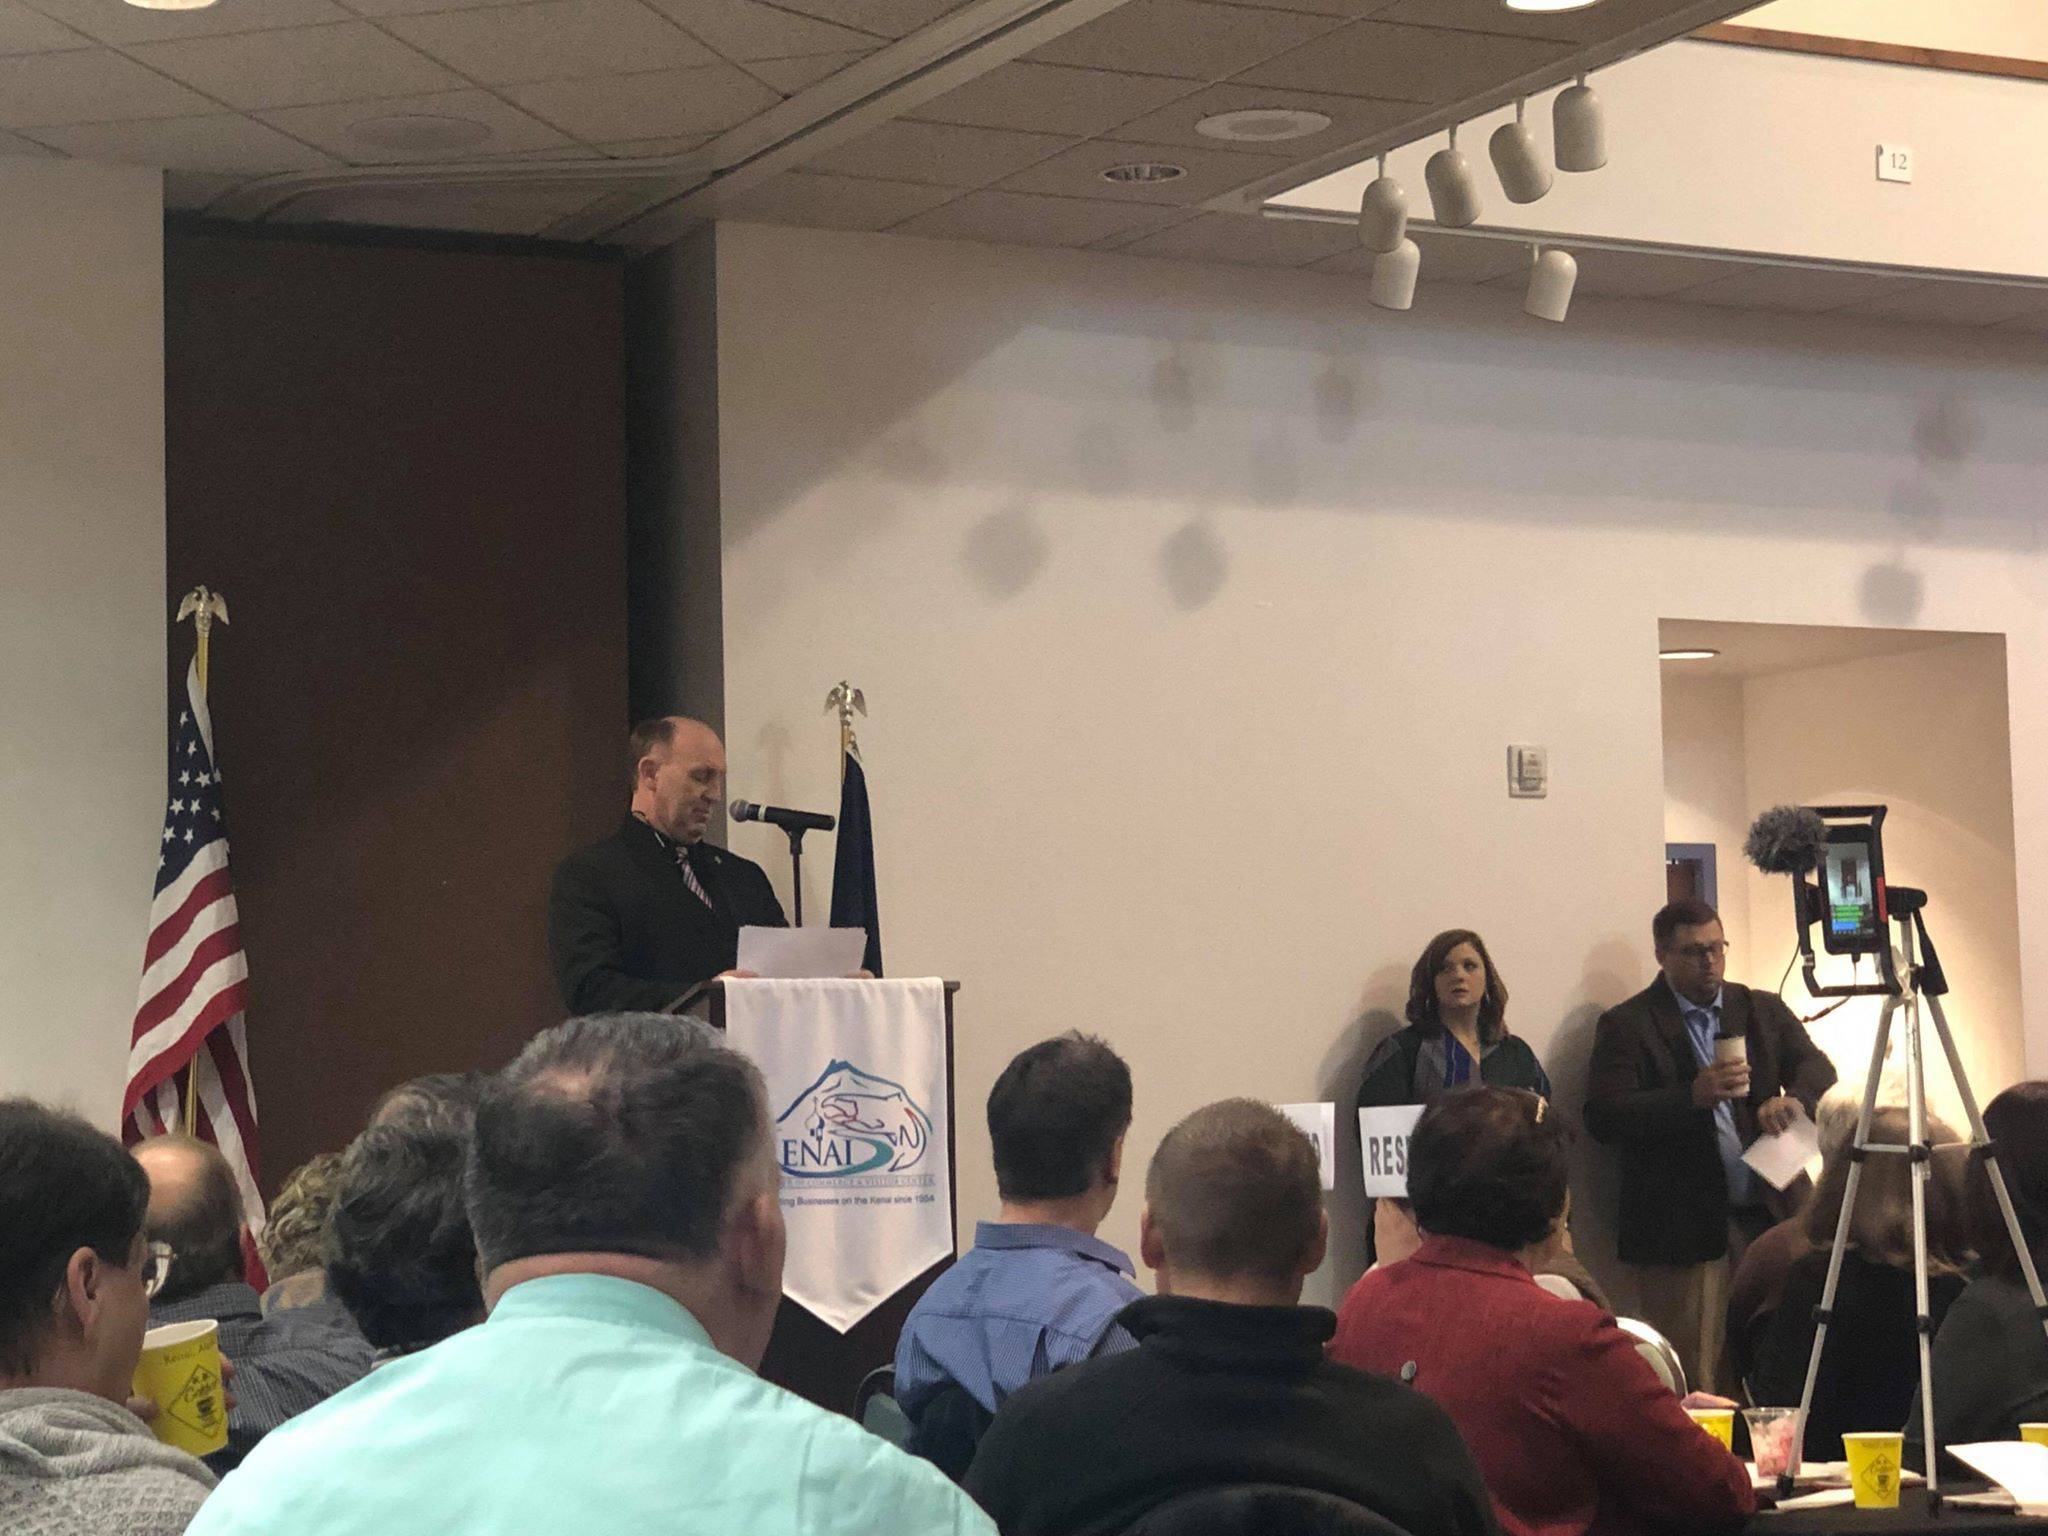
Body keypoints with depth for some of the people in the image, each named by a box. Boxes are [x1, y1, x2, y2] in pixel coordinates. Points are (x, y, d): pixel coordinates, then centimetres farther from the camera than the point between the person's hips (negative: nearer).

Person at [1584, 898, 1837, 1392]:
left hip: (1768, 1217, 4)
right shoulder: (1625, 1026, 0)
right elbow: (1603, 1117, -10)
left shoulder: (1763, 1011, 16)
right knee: (1695, 1384, -5)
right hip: (1683, 1234, -4)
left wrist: (1793, 1099, -15)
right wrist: (1693, 1096, -21)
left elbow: (1818, 1068, 8)